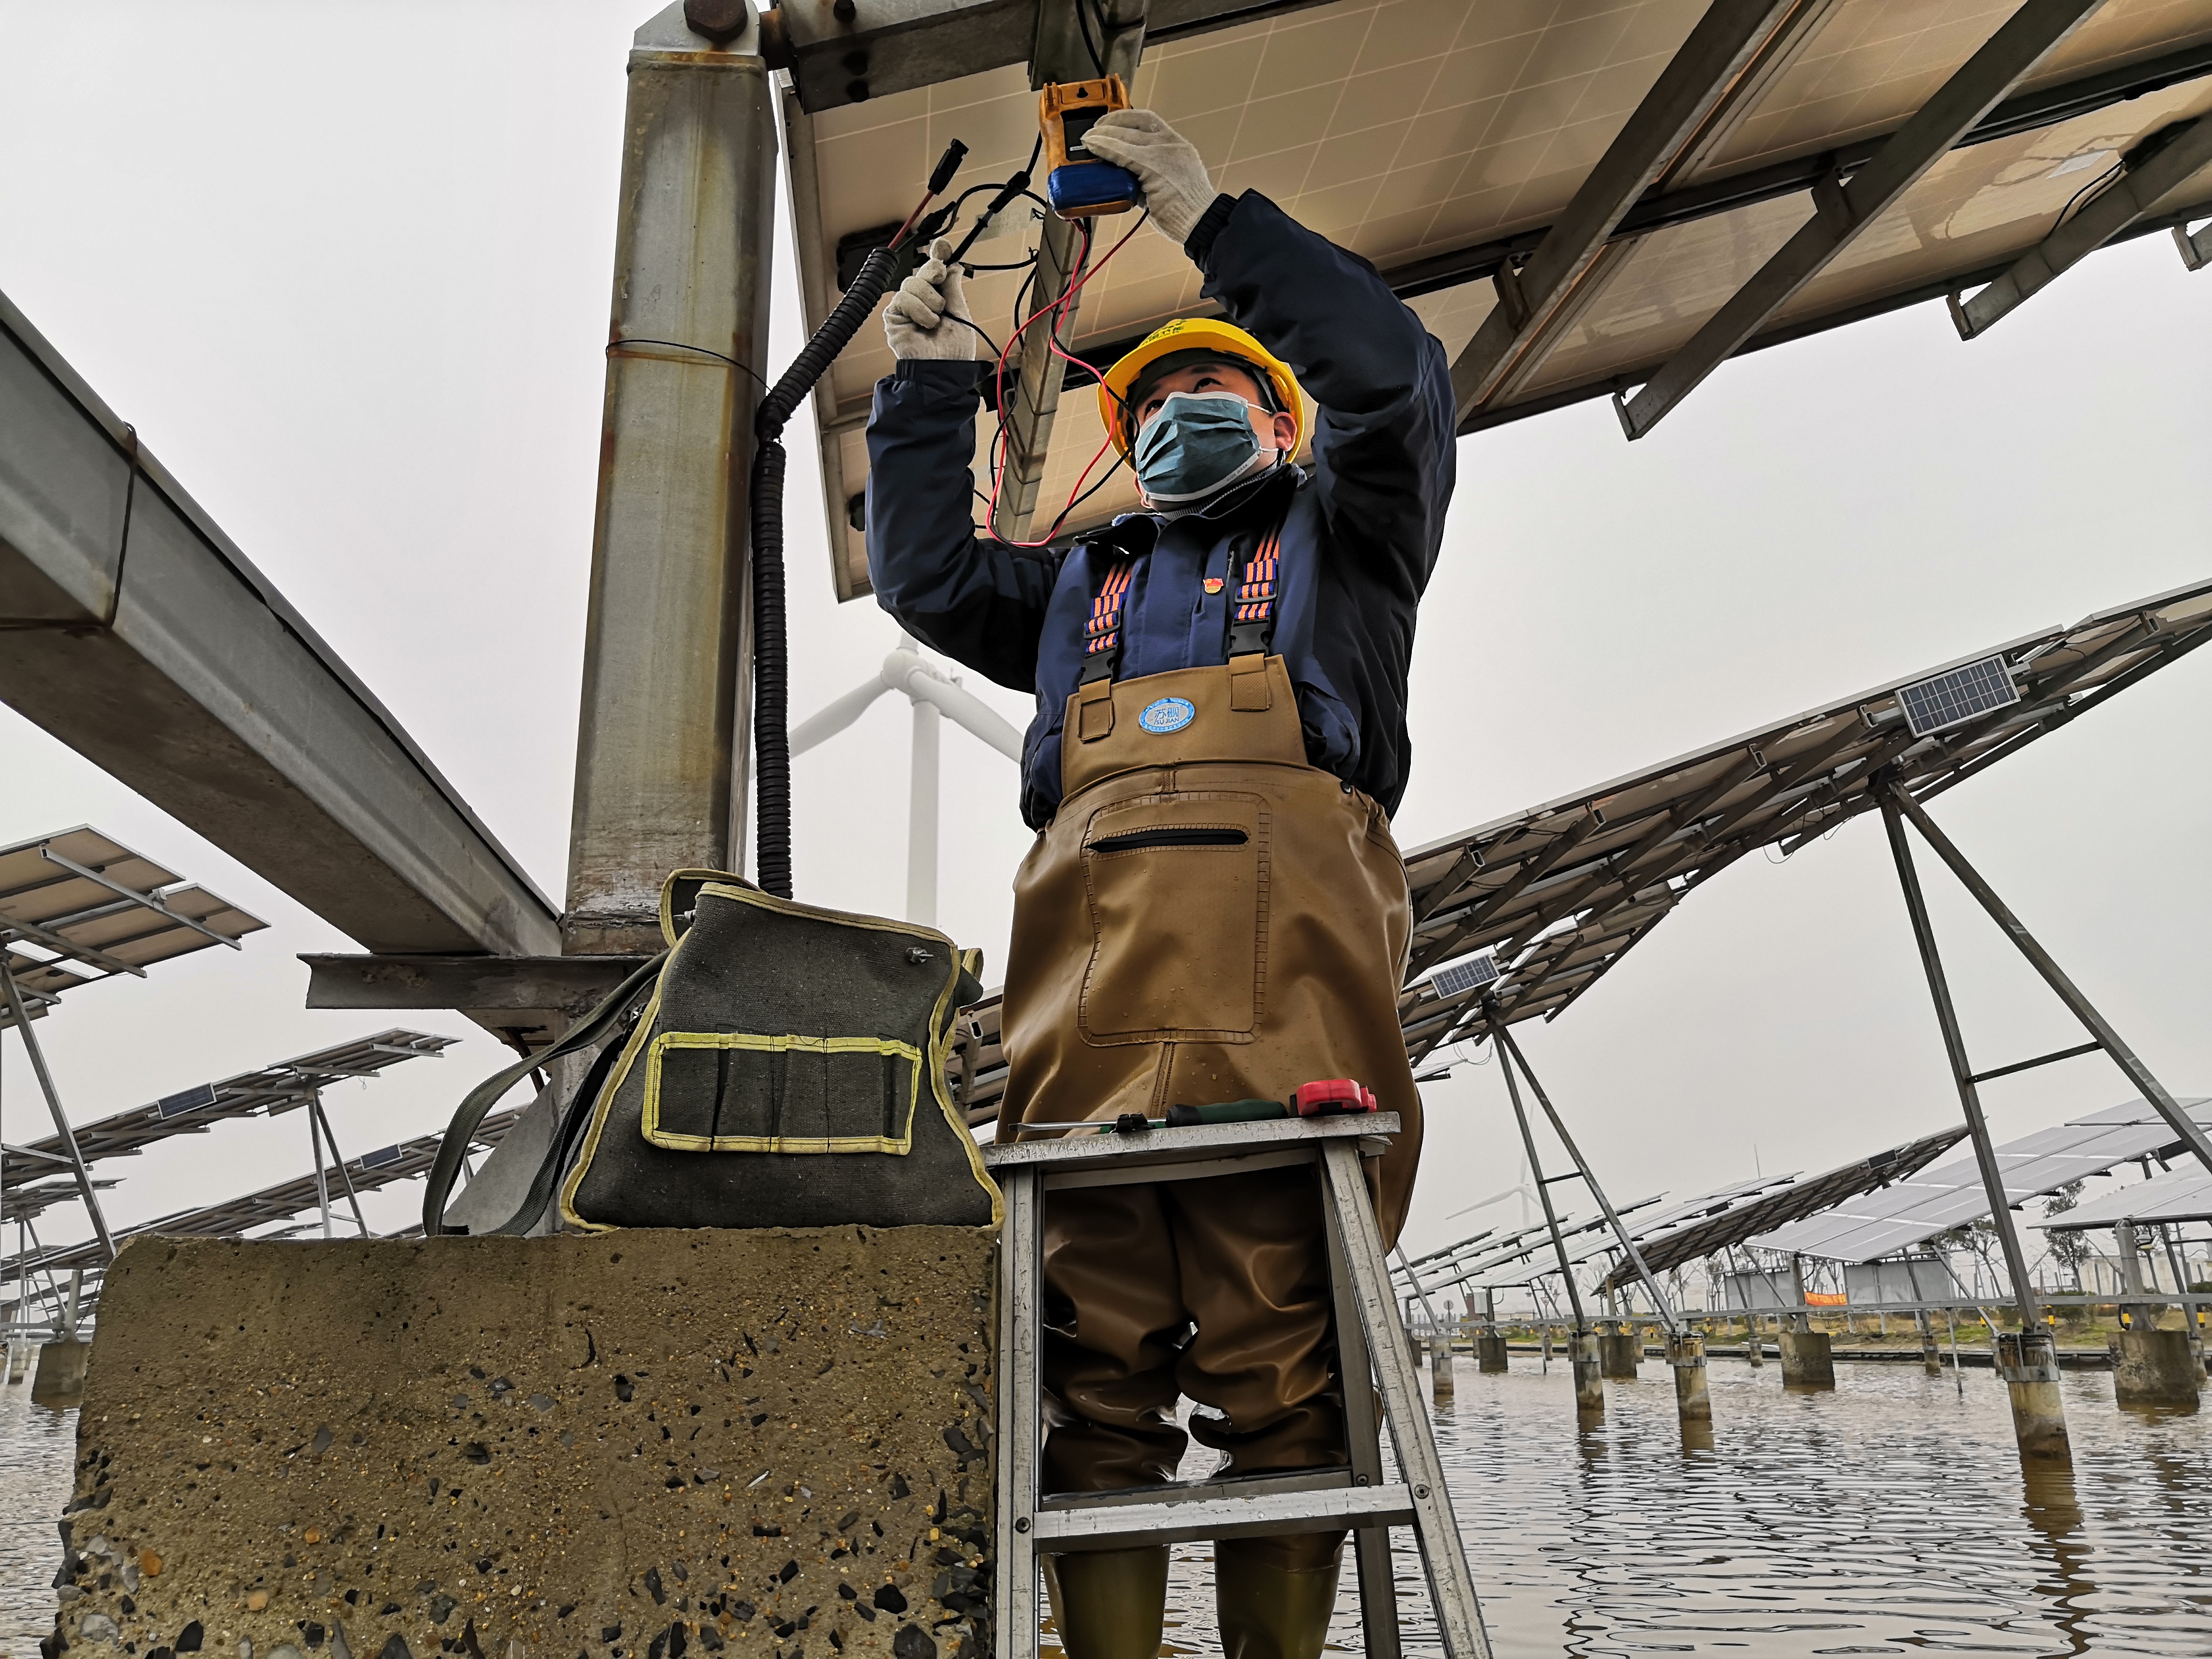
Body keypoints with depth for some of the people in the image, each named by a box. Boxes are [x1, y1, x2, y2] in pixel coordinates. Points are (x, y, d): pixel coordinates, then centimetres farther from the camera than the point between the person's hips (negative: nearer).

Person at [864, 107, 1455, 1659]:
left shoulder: (1341, 536, 30)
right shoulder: (1083, 577, 38)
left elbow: (1396, 381, 14)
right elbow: (930, 574, 30)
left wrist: (1218, 221, 11)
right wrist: (931, 388, 25)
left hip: (1286, 948, -2)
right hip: (1091, 957, 3)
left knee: (1279, 1349, -8)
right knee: (1098, 1355, -4)